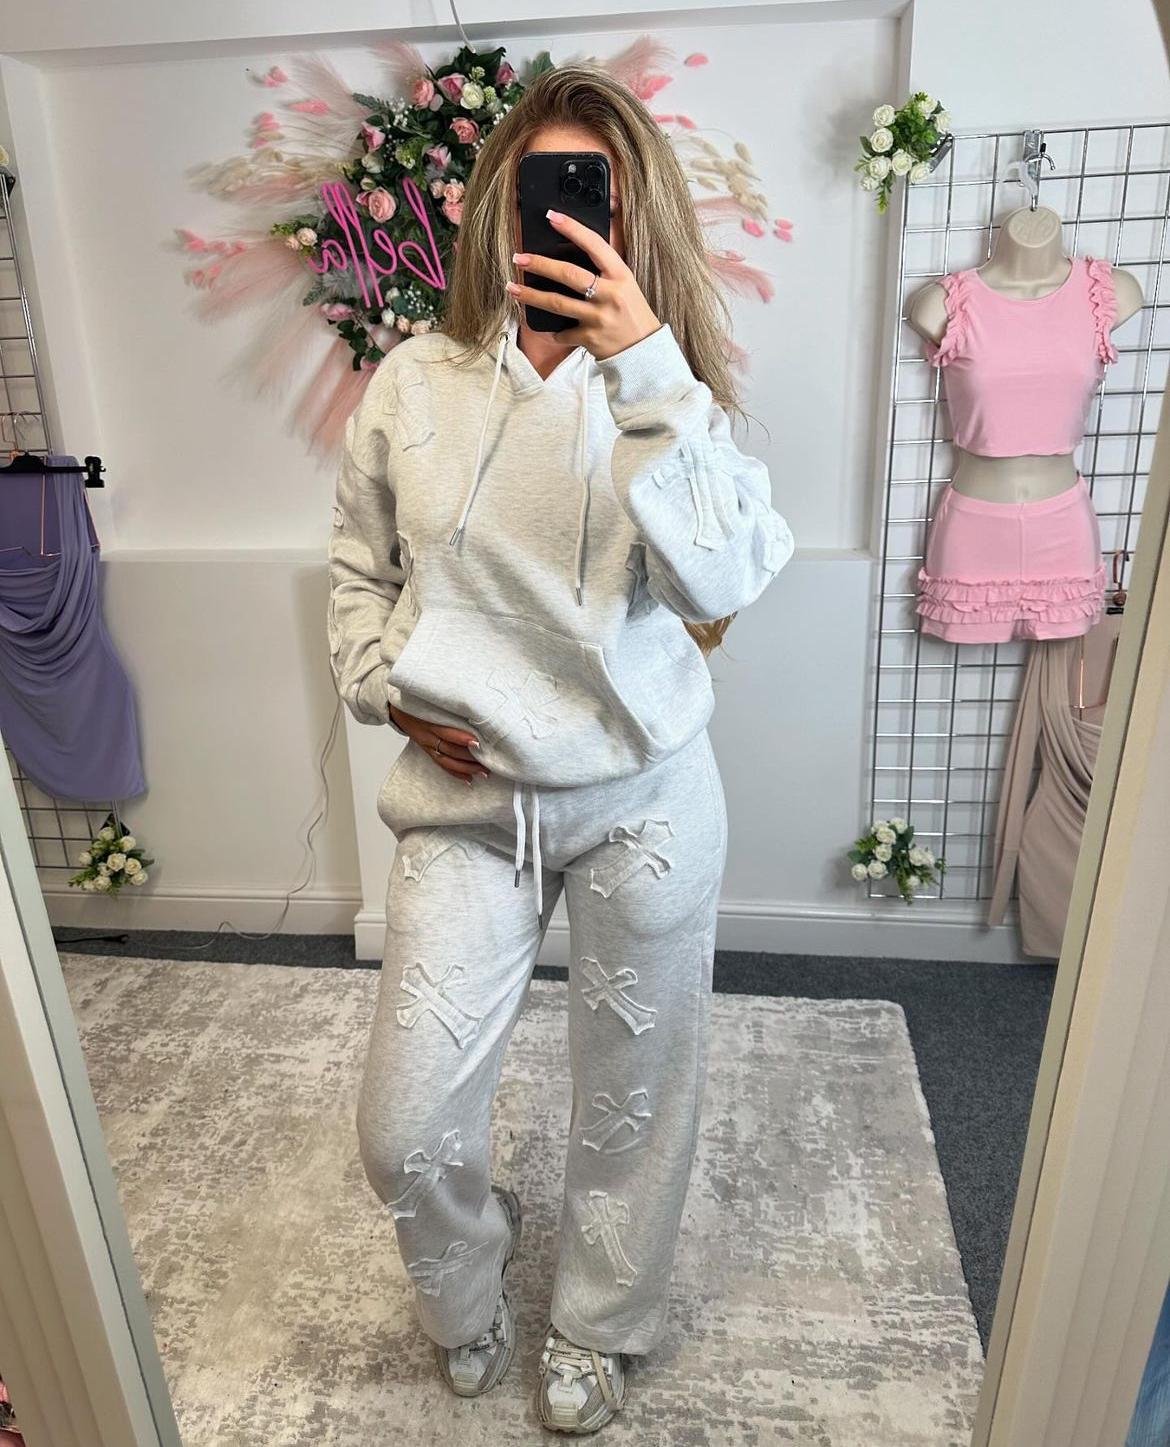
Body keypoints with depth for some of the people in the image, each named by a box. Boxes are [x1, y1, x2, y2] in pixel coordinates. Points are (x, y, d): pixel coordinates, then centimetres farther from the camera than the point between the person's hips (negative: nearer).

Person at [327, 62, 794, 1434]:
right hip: (467, 799, 1)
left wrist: (647, 366, -24)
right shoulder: (413, 383, 0)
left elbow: (720, 580, -20)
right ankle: (465, 1291, 43)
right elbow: (359, 570, 12)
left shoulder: (663, 387, -3)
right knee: (402, 1129, 5)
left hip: (643, 800, 0)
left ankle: (595, 1331, 47)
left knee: (633, 1093, 15)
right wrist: (390, 687, -4)